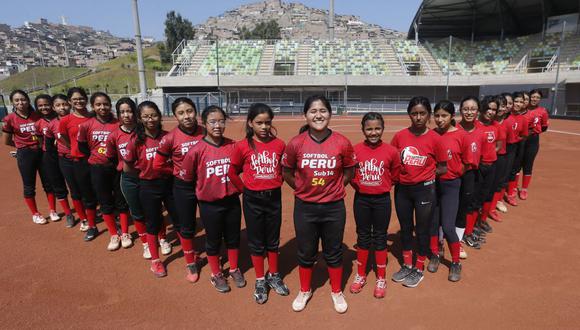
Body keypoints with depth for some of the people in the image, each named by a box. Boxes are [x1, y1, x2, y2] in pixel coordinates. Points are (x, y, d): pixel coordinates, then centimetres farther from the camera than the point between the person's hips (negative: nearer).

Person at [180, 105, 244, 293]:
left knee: (233, 237, 18)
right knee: (213, 240, 15)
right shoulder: (196, 150, -16)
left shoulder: (233, 146, -7)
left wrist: (235, 187, 6)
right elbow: (186, 177, -4)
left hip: (232, 201, 3)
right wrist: (206, 188, 6)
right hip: (209, 205, -2)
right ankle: (216, 275, 38)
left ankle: (234, 269, 41)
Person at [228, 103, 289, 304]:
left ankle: (274, 276, 36)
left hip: (274, 197, 2)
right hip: (253, 200, -1)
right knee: (256, 242, 12)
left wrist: (276, 183, 4)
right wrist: (245, 189, 2)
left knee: (273, 240, 16)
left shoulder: (279, 144, -5)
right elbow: (233, 172, 3)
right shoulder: (243, 146, -9)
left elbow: (285, 168, 11)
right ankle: (260, 281, 29)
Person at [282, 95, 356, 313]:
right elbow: (286, 172, 5)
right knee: (306, 253, 17)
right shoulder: (296, 143, -11)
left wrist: (333, 188, 2)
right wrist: (303, 189, 5)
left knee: (333, 252, 16)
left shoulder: (342, 143, -11)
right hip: (304, 207, 1)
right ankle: (304, 291, 41)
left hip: (334, 207, 0)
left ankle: (337, 292, 40)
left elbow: (349, 172, 6)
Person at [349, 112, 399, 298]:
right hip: (361, 199, 1)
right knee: (363, 237, 13)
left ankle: (381, 279, 26)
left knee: (380, 237, 10)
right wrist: (358, 185, 0)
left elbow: (395, 174, 6)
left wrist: (383, 186, 5)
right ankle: (360, 275, 30)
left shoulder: (390, 151, -8)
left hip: (382, 200, -1)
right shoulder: (355, 150, -8)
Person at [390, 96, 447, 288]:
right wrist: (402, 172, -8)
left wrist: (426, 173, -7)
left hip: (425, 190, -3)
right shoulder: (400, 136, -4)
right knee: (405, 228, 16)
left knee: (422, 230, 11)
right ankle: (407, 265, 36)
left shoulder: (434, 138, -10)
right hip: (402, 189, 3)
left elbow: (443, 168, -1)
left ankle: (419, 269, 30)